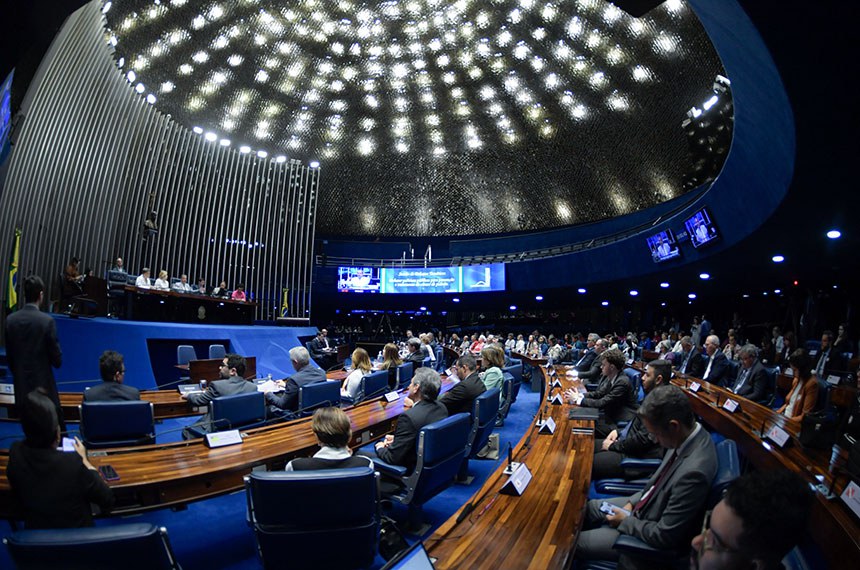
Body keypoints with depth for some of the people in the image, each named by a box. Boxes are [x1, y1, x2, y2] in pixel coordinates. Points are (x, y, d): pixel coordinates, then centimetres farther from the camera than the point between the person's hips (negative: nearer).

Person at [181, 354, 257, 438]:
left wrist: (188, 396, 20)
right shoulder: (253, 387, -8)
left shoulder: (217, 385, -20)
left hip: (217, 430, -6)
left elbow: (198, 401, -3)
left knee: (186, 432, 19)